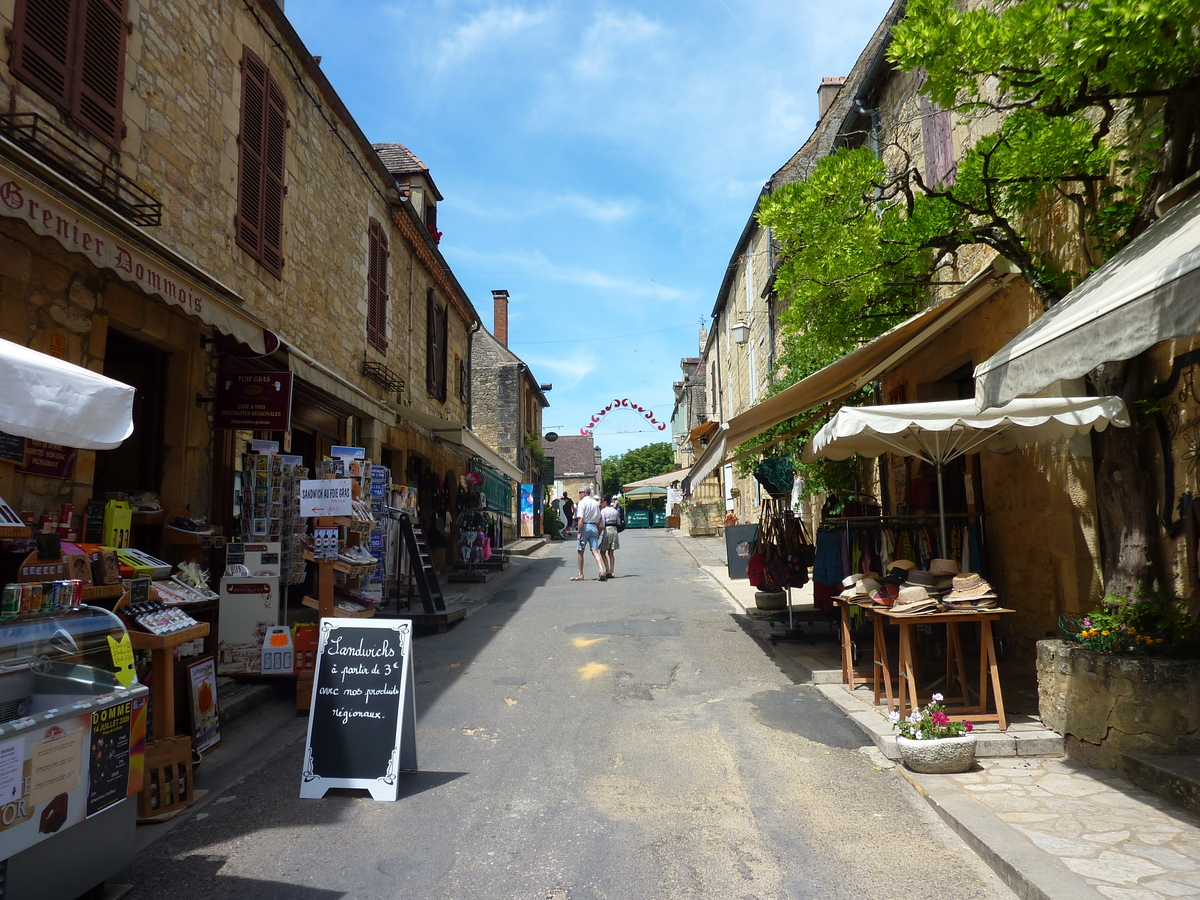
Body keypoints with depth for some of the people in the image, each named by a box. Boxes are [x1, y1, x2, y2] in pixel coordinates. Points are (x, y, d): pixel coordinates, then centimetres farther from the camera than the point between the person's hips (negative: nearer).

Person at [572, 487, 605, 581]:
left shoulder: (582, 502, -7)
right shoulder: (595, 503, 12)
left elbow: (581, 519, -16)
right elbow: (599, 520, 15)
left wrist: (579, 532, -16)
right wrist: (598, 533, 20)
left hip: (585, 527, -5)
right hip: (594, 527, 5)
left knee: (580, 552, 6)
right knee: (595, 551, 1)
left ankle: (580, 575, 12)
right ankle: (601, 571, -16)